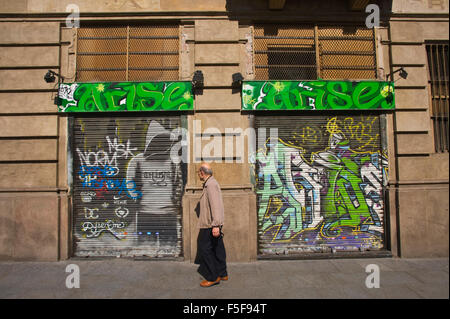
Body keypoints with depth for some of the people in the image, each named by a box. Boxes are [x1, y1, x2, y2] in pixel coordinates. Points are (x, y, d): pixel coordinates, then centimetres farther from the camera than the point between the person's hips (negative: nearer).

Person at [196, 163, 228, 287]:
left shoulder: (211, 184, -17)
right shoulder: (210, 183, 16)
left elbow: (215, 205, -25)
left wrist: (215, 225, -29)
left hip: (209, 225, -10)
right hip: (213, 224, 10)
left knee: (204, 249, -3)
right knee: (217, 248, 15)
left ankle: (212, 277, 5)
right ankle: (222, 274, 24)